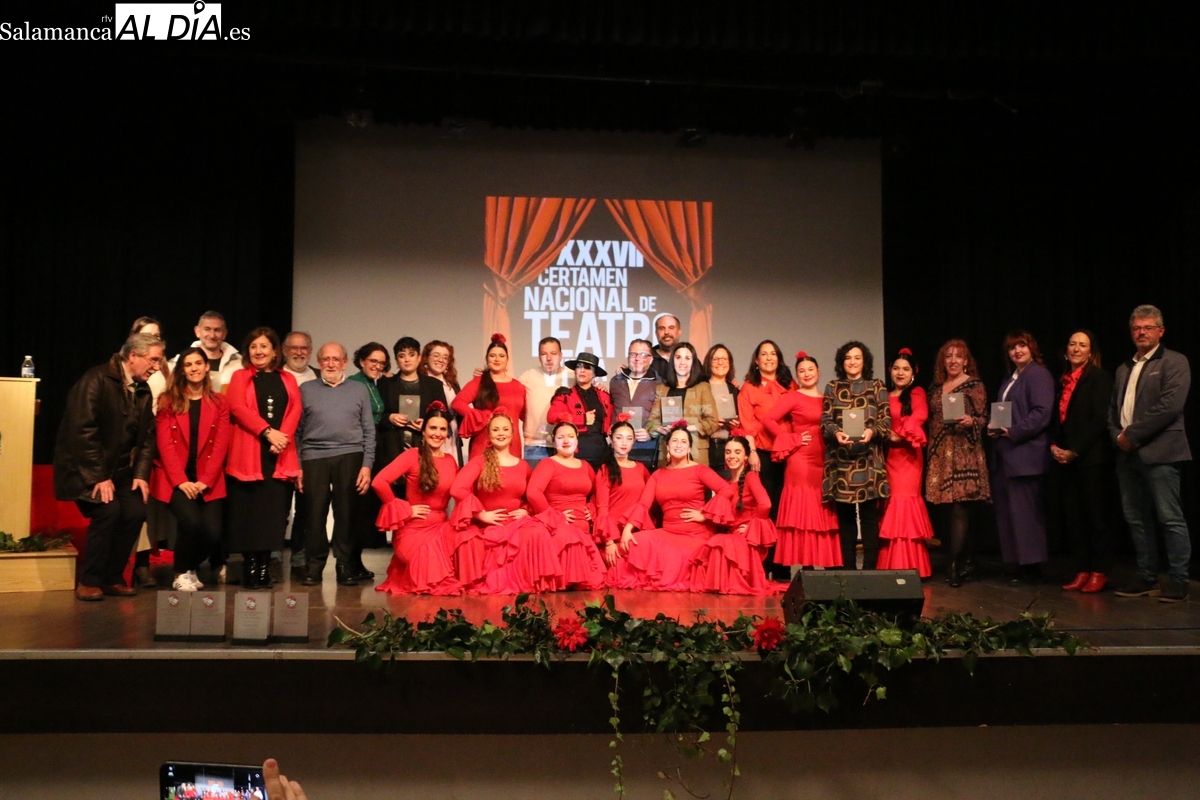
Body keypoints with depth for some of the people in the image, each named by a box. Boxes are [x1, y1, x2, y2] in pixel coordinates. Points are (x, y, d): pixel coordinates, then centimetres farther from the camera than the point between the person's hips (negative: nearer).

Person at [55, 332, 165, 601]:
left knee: (136, 511, -12)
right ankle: (88, 581, -5)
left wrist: (141, 473, -7)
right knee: (108, 511, -23)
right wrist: (99, 477, -23)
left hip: (120, 468, 6)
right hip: (85, 467, -6)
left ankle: (112, 578, 5)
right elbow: (83, 430, -22)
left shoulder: (143, 390, 6)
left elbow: (147, 436, 7)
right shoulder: (97, 379, -16)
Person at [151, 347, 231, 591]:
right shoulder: (168, 401, 6)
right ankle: (181, 573, 0)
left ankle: (192, 568, 19)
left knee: (213, 533, -13)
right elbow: (165, 444, -3)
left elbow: (220, 445, 1)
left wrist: (204, 481, -11)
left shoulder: (219, 403, 9)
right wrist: (181, 481, -14)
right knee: (191, 522, -26)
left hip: (208, 482, 2)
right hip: (175, 479, -2)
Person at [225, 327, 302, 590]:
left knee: (274, 511, -1)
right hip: (248, 453, -2)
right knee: (248, 510, -4)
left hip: (280, 455, 2)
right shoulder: (240, 377, 11)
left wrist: (282, 437, -14)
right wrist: (267, 432, -17)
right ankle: (250, 565, 2)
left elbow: (295, 411, 4)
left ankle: (264, 565, 4)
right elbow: (238, 409, -4)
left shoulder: (288, 380, 17)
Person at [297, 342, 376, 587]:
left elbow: (368, 431, 8)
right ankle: (313, 567, 8)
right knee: (315, 513, 0)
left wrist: (367, 465, -1)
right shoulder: (306, 390, 12)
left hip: (349, 457, 0)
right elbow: (297, 431, 9)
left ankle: (346, 566, 8)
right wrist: (297, 466, 2)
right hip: (314, 458, 0)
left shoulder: (359, 390, 12)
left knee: (346, 513, 1)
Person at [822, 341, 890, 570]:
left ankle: (870, 568, -1)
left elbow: (886, 420, 3)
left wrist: (872, 431, -16)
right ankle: (848, 568, 7)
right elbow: (825, 420, 6)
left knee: (869, 513, -5)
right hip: (840, 458, 1)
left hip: (868, 458, -1)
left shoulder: (876, 386, 11)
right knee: (844, 514, 1)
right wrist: (836, 432, -14)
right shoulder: (832, 388, 14)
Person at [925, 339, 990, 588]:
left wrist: (970, 421, -23)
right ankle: (968, 564, 13)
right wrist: (930, 452, 13)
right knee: (958, 511, 7)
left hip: (965, 453, -5)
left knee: (959, 508, -11)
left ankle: (956, 566, -10)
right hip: (940, 454, 5)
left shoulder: (975, 385, 0)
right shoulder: (936, 387, 16)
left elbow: (983, 419, -3)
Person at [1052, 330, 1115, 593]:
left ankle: (1099, 572, 6)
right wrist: (1054, 446, 0)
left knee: (1096, 515, -1)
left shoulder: (1099, 377, -5)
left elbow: (1099, 420, -12)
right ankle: (1081, 571, 13)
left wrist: (1075, 451, -15)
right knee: (1073, 516, 6)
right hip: (1065, 459, 7)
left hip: (1091, 458, -7)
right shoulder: (1063, 380, 15)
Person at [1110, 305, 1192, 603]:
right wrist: (1118, 436, -2)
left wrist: (1132, 435, -13)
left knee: (1170, 519, -5)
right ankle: (1147, 577, 17)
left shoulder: (1174, 362, -1)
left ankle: (1178, 580, 1)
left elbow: (1169, 406, -13)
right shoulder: (1124, 369, 20)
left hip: (1159, 452, -7)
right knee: (1136, 520, 9)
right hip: (1127, 454, 7)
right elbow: (1113, 409, 18)